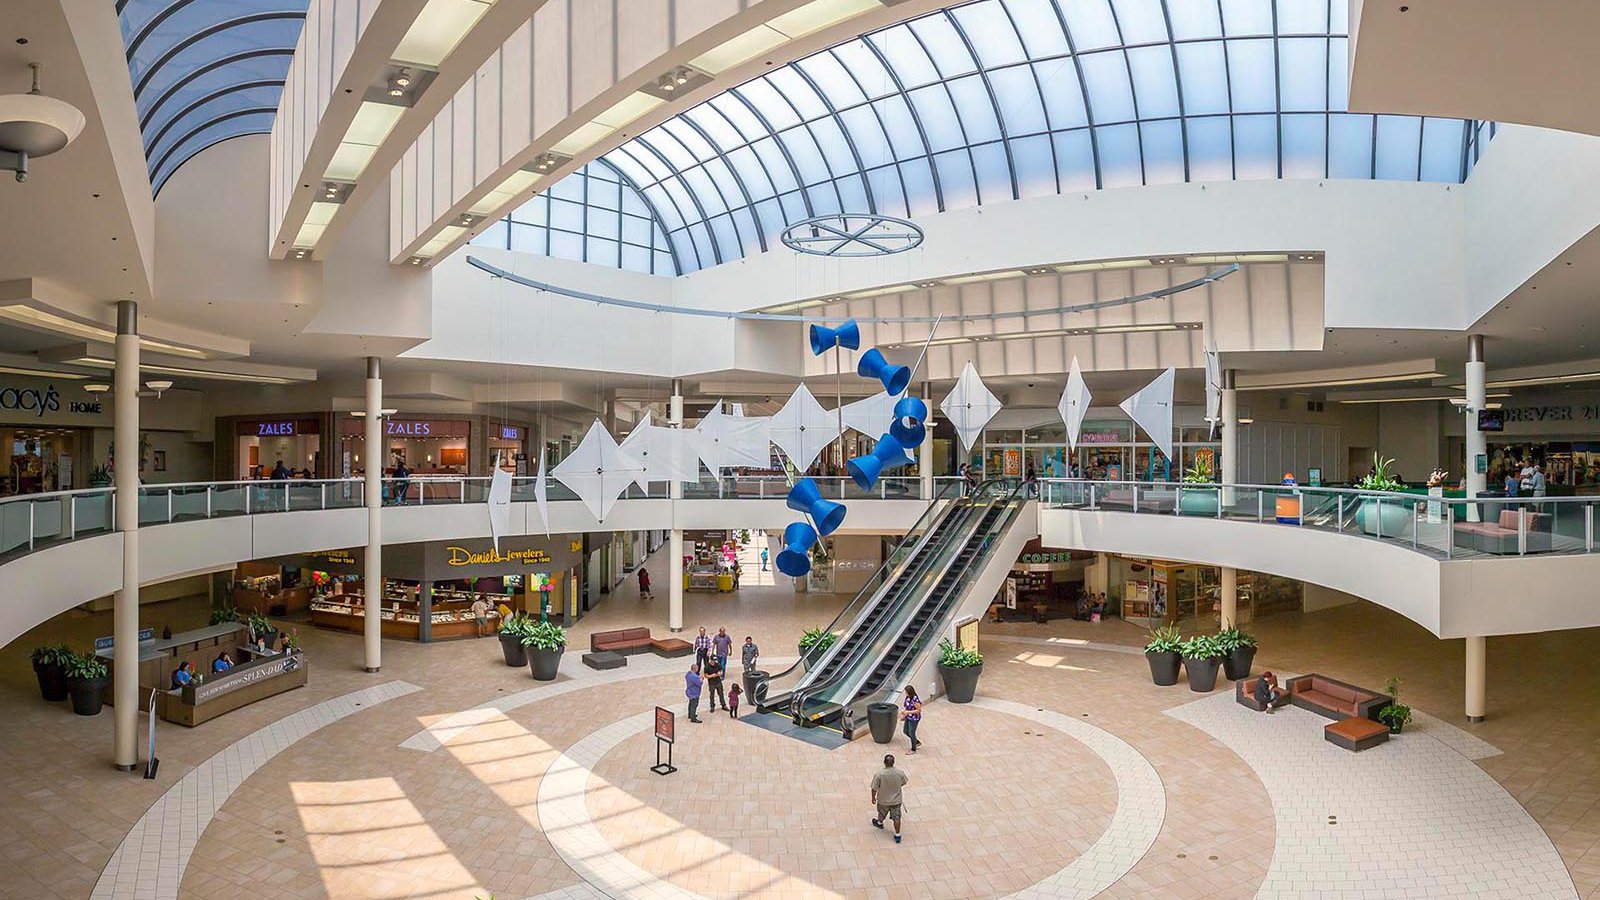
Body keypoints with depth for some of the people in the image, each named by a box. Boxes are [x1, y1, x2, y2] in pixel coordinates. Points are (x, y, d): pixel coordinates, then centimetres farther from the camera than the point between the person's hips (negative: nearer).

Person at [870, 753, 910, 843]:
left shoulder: (879, 774, -29)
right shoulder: (900, 773, -21)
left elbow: (874, 788, -19)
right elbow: (903, 783, 0)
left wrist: (873, 797, 0)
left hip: (883, 800, 0)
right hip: (897, 800, 1)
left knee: (882, 813, 28)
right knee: (896, 818, 17)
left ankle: (879, 823, 54)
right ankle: (897, 835, 25)